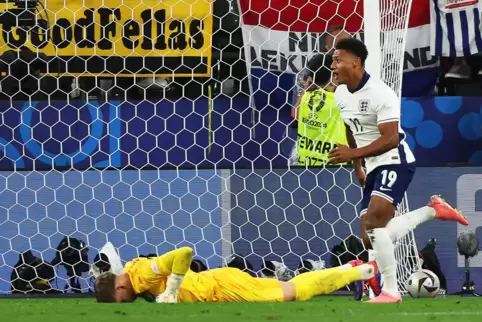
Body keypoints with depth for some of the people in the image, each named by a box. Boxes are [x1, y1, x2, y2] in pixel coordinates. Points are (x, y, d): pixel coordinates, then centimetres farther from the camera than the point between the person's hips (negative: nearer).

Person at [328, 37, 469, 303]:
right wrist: (357, 168, 25)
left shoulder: (380, 94, -20)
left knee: (374, 221, -26)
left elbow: (390, 139, -25)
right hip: (374, 168, 9)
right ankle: (432, 210, 21)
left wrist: (353, 154, -31)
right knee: (372, 239, 3)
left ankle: (390, 290, -19)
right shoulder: (340, 94, 6)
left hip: (395, 163, -9)